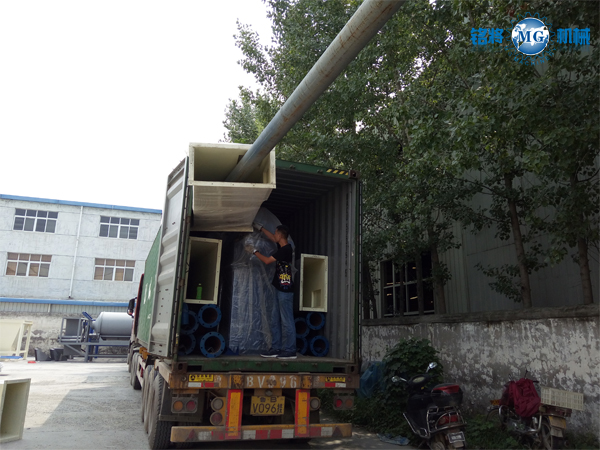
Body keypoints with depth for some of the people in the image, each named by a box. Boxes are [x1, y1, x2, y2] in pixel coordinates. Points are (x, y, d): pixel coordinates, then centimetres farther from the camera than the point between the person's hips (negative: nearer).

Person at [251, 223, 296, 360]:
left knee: (287, 321, -5)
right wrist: (260, 228, 37)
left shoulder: (285, 250, -15)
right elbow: (272, 238, 30)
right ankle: (276, 348, 19)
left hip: (285, 290, -10)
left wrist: (254, 251, 2)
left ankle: (290, 351, 0)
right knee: (275, 321, 13)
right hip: (280, 289, 10)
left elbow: (267, 260, -11)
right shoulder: (283, 247, 12)